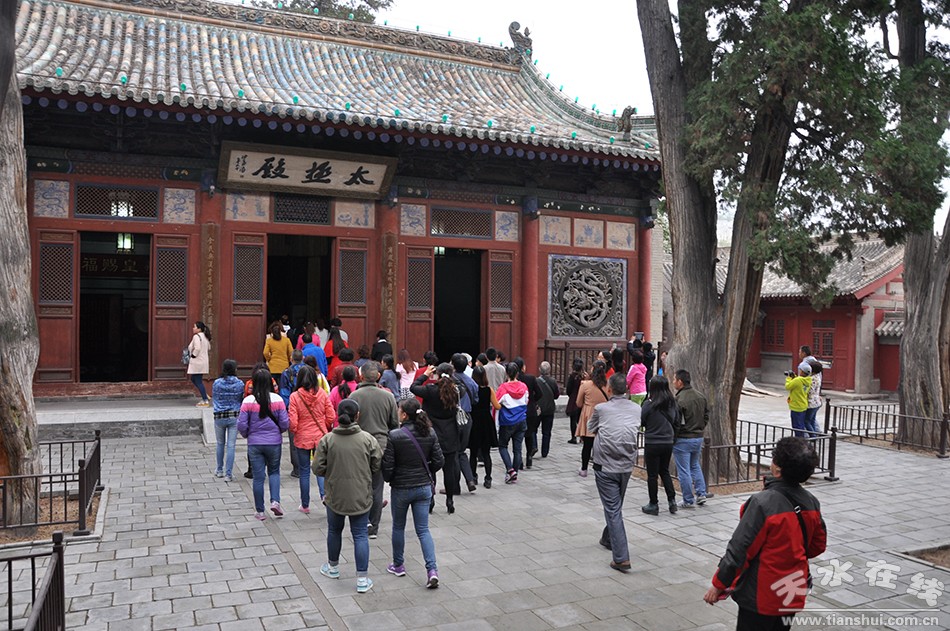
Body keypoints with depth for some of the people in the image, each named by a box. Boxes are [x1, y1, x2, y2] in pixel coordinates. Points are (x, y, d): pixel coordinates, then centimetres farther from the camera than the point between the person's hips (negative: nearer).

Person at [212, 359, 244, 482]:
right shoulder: (240, 384, -8)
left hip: (219, 416, 1)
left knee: (220, 444, 18)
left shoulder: (216, 383, -6)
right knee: (231, 445, 3)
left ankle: (219, 470, 29)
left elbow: (213, 398, 6)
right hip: (234, 416, -1)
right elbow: (242, 399, 1)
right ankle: (228, 474, 3)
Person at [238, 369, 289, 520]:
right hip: (274, 442, 0)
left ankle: (260, 511, 16)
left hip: (254, 444, 0)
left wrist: (247, 435, 14)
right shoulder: (277, 399, -9)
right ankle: (275, 501, 2)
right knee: (274, 472, 19)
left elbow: (242, 425, -7)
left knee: (258, 477, 8)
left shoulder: (248, 401, -9)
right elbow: (285, 423, -7)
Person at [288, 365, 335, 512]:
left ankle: (305, 505, 19)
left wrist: (294, 432, 10)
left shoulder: (295, 396, -12)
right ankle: (325, 493, -14)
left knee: (304, 471, 10)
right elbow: (331, 416, -3)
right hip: (321, 436, 1)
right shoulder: (322, 394, -5)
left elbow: (292, 422, -12)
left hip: (302, 438, -1)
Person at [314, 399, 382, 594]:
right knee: (360, 536, 7)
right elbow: (378, 466, -5)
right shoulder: (368, 439, -11)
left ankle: (333, 567, 41)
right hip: (361, 497, -1)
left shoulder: (327, 440, -10)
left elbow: (318, 468, -8)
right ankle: (362, 579, 8)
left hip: (335, 496, 1)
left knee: (334, 531, 22)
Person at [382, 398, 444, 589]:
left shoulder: (395, 436, -18)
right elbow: (439, 461, -1)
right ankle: (432, 569, -4)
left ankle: (398, 565, 32)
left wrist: (387, 479, 9)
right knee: (423, 529, 8)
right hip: (424, 487, 3)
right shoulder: (430, 433, -5)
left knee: (398, 527, 18)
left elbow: (388, 465, -13)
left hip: (401, 488, -3)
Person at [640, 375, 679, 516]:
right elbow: (677, 422, 7)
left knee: (652, 474, 7)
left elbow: (641, 422, -9)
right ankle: (672, 500, 18)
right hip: (668, 443, 5)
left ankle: (653, 505, 14)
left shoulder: (649, 404, -17)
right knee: (665, 471, 22)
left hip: (652, 444, -5)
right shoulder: (672, 403, -1)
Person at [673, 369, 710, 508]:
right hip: (698, 438, 8)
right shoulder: (701, 397, 5)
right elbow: (706, 416, 13)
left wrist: (672, 439, -9)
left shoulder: (679, 400, -21)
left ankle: (688, 500, 10)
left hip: (683, 439, -8)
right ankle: (701, 494, 21)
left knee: (684, 471, 3)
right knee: (695, 466, 24)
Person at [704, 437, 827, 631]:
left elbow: (739, 548, -20)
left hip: (760, 596, -7)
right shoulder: (811, 502, -4)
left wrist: (719, 585, -10)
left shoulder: (763, 502, -25)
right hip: (793, 594, 7)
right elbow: (818, 545, 9)